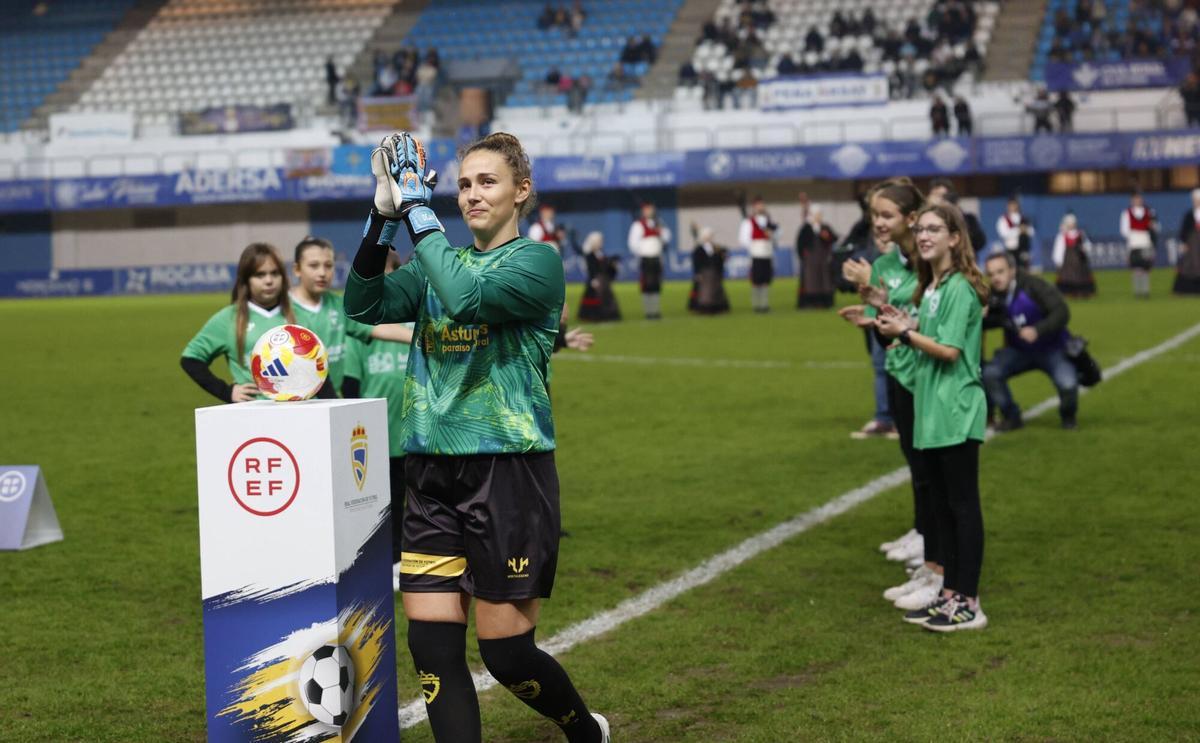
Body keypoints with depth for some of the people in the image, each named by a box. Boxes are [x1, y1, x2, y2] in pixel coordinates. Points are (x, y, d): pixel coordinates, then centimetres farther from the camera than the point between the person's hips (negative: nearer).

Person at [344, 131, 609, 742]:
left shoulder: (537, 261, -5)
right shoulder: (438, 260, 13)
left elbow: (467, 297, -24)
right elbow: (364, 306, -2)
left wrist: (417, 207, -20)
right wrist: (384, 215, -12)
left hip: (508, 474, -5)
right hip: (431, 477, 6)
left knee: (506, 654, 1)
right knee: (432, 647, 0)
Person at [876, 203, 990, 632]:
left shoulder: (960, 288, -13)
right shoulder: (931, 287, 14)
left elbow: (950, 350, -19)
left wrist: (906, 332, -13)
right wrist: (903, 325, 2)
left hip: (955, 415, -9)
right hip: (931, 414, 9)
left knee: (963, 506, -4)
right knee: (942, 507, 13)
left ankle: (969, 604, 1)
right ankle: (949, 595, 20)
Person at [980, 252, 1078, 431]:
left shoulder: (1034, 287, -22)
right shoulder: (992, 296, -9)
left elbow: (1062, 312, -26)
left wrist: (1038, 330, -39)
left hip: (1051, 348, -4)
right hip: (1018, 350, 4)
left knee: (1067, 384, -27)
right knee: (989, 374, -22)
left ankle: (1068, 416, 9)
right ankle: (1011, 417, 1)